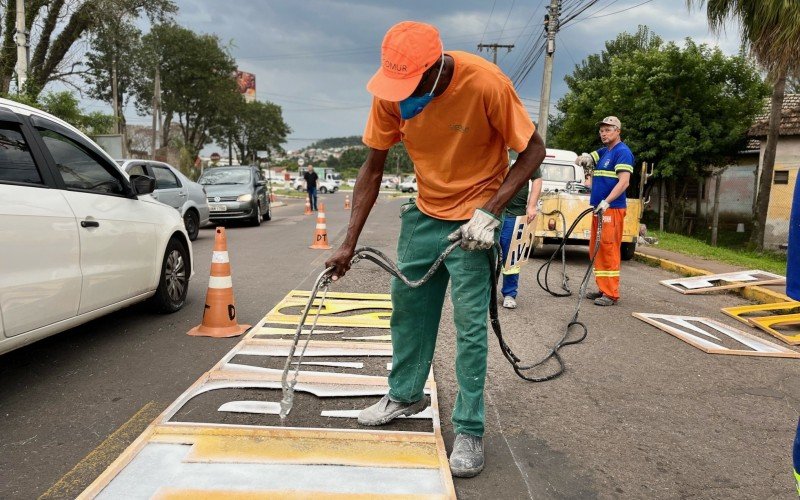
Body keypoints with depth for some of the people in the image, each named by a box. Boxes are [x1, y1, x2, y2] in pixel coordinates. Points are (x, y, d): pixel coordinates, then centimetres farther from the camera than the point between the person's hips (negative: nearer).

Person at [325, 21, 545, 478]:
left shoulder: (486, 84, -26)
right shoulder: (390, 93, -12)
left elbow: (533, 150, -15)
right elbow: (373, 169, -4)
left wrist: (490, 212, -24)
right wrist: (350, 243, -5)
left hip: (472, 220, -5)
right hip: (424, 213, 5)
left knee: (470, 325, -6)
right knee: (407, 306, 13)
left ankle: (470, 430, 9)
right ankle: (406, 395, 34)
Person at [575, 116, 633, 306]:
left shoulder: (622, 152, -8)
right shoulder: (603, 151, 18)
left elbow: (624, 182, -17)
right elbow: (581, 160, 22)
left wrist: (606, 202, -25)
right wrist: (584, 159, -2)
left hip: (612, 209, -9)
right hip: (599, 208, 9)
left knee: (609, 250, -9)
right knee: (596, 250, 10)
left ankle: (611, 294, -5)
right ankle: (603, 288, 17)